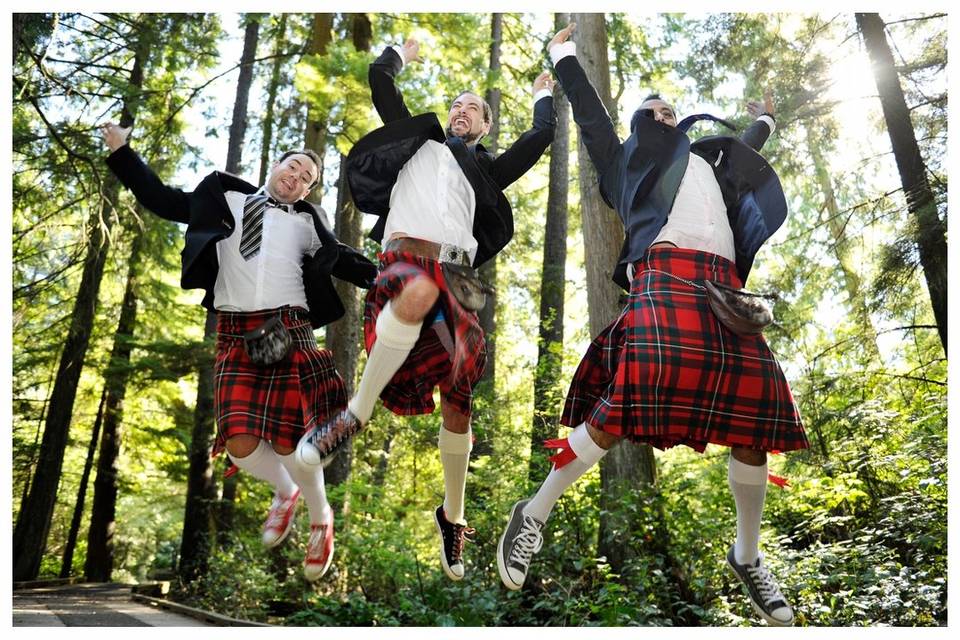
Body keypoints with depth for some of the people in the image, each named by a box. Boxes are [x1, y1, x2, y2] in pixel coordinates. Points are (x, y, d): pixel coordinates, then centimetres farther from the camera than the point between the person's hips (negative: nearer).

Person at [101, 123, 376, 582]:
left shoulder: (306, 222, 16)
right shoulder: (225, 200, 17)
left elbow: (343, 261, 18)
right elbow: (161, 199, 21)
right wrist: (121, 152, 20)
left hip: (288, 330, -1)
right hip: (235, 334, 1)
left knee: (288, 441, -5)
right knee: (239, 442, -9)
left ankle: (320, 519, 22)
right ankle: (285, 492, 25)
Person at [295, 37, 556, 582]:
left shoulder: (487, 171, 28)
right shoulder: (420, 138, 25)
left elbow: (541, 138, 24)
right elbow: (379, 78, 25)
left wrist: (544, 95, 41)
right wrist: (403, 54, 44)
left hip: (459, 274, 3)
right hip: (408, 253, -3)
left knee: (459, 398, 0)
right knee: (422, 291, -42)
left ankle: (453, 516, 15)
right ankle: (357, 414, -28)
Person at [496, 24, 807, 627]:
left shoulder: (712, 157, 39)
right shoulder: (628, 156, 26)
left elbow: (746, 148, 57)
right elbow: (591, 114, 30)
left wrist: (764, 121, 76)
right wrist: (565, 54, 43)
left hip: (724, 285, 6)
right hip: (666, 271, -5)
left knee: (754, 422, -5)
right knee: (620, 410, -25)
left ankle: (748, 558, 14)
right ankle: (535, 516, -8)